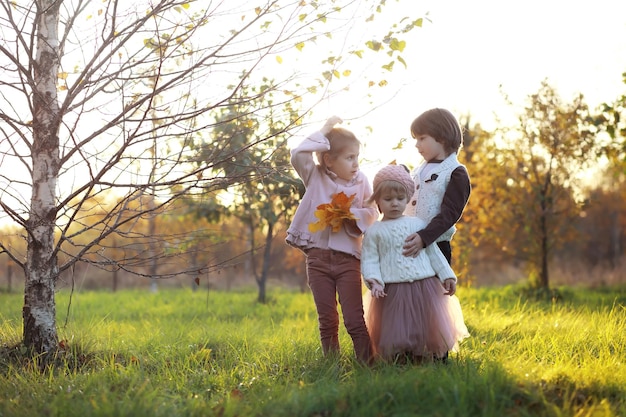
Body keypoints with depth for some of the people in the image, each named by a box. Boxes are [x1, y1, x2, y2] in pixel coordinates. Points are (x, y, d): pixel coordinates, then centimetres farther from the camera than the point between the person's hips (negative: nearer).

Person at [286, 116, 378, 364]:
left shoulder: (361, 182, 2)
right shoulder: (315, 177, 1)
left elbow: (372, 214, 2)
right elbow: (298, 155, -16)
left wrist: (350, 214, -16)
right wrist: (323, 132, -10)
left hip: (348, 258, -1)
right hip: (317, 257, 1)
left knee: (354, 320, -3)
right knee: (327, 320, 10)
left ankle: (368, 365, 1)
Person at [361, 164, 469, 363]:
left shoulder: (418, 224, 11)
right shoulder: (374, 231, 5)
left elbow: (433, 251, 13)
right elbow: (369, 260, -1)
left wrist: (447, 276, 8)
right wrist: (373, 281, -18)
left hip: (424, 286, 2)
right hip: (392, 291, -2)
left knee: (429, 331, 7)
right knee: (396, 337, -1)